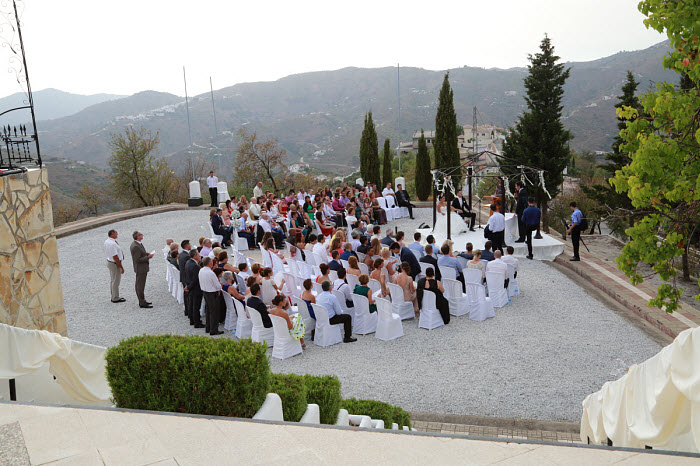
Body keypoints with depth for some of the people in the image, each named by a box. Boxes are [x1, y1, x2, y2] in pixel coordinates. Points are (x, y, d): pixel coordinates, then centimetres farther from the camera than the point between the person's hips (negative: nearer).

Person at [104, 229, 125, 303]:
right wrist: (121, 267, -19)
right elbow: (115, 257, -26)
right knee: (116, 281, 2)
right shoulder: (112, 244, -28)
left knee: (112, 280, 19)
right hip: (115, 264, -10)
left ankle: (113, 296, 32)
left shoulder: (106, 241, 2)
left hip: (109, 261, 10)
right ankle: (115, 298, 13)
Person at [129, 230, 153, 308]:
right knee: (140, 286, -2)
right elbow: (138, 260, -25)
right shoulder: (135, 246, -24)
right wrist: (148, 257, -19)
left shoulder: (138, 244, 7)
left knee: (139, 285, 18)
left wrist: (146, 254, 5)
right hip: (140, 269, -11)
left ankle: (142, 301, 29)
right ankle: (142, 303, 5)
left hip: (142, 268, 11)